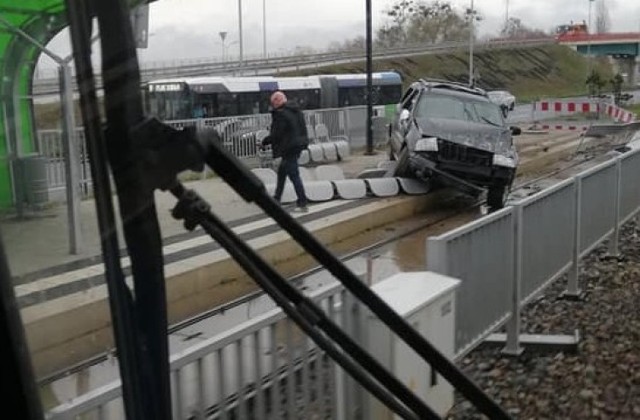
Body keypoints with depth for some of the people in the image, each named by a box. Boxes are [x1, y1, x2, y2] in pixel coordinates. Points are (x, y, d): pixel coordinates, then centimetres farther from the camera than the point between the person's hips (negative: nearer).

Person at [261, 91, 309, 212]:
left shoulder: (280, 114, -17)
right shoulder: (296, 111, 11)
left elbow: (276, 135, -19)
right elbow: (301, 129, 16)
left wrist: (265, 141, -3)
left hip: (289, 149, -10)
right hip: (298, 146, 10)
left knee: (294, 175, -5)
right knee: (281, 172, 22)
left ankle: (303, 204, -4)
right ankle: (276, 199, 33)